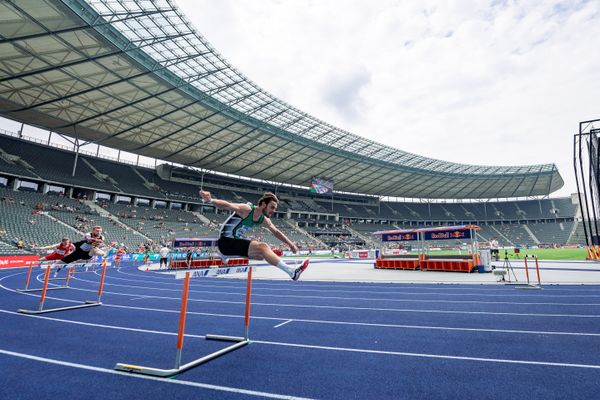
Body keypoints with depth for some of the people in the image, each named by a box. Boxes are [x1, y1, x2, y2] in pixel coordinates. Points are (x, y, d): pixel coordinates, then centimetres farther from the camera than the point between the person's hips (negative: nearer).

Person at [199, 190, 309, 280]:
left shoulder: (264, 220, 3)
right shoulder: (246, 209, -20)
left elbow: (276, 232, 16)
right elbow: (227, 205, -34)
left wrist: (291, 244, 14)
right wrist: (210, 200, -51)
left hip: (237, 241, 9)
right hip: (225, 241, -9)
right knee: (262, 247, -24)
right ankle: (292, 272, -27)